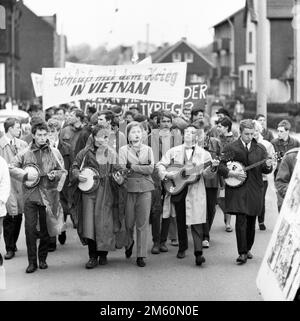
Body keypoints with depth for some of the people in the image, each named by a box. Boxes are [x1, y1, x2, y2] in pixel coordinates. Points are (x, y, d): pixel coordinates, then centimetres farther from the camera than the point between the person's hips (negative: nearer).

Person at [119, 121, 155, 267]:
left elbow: (151, 169, -2)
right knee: (129, 221, 2)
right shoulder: (123, 150, 5)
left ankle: (141, 255, 4)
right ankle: (129, 242, 33)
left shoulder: (148, 150, 11)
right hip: (129, 188, -1)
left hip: (145, 189, 1)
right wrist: (142, 168, -13)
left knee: (143, 223, -1)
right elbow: (122, 168, -7)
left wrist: (132, 166, -8)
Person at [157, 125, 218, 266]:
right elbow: (160, 165, 9)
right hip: (177, 190, 2)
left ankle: (198, 253, -13)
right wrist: (166, 174, -9)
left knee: (196, 222, -10)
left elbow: (206, 173, -3)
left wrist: (211, 169, -24)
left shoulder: (203, 154, 4)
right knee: (181, 222, 11)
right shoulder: (173, 151, 9)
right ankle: (182, 248, 28)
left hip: (196, 192, -2)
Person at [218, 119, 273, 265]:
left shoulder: (260, 149, 8)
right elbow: (221, 167, -2)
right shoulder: (230, 148, 0)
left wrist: (268, 166, -16)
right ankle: (242, 253, -9)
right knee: (241, 221, -11)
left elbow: (265, 170, 7)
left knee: (251, 222, 10)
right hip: (237, 190, -3)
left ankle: (248, 249, 27)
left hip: (255, 190, 3)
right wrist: (233, 173, -18)